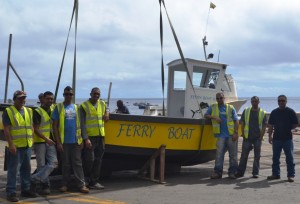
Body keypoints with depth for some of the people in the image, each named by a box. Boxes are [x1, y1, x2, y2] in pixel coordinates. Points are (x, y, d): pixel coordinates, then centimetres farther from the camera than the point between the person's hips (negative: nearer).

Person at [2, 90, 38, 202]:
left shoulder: (28, 111, 14)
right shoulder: (8, 112, -5)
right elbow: (6, 129, -11)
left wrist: (31, 139, 7)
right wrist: (11, 144, -17)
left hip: (27, 146, 6)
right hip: (15, 146, -6)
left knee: (26, 169, 14)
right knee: (13, 170, -5)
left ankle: (25, 190, 24)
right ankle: (11, 193, 0)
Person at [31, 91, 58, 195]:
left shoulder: (53, 111, 13)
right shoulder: (37, 112, -6)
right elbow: (36, 129, -11)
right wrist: (46, 139, -20)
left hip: (50, 142, 5)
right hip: (40, 142, -5)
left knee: (53, 163, -7)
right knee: (41, 165, 0)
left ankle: (34, 180, -4)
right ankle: (45, 185, 10)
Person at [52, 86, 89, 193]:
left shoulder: (76, 107, 9)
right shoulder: (59, 108, -1)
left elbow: (79, 124, 11)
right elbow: (55, 126, -3)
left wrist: (81, 139, 6)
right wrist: (58, 142, -8)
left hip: (75, 141, 2)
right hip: (64, 141, -2)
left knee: (77, 163, 2)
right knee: (65, 163, 7)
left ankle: (81, 184, 2)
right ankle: (65, 184, 18)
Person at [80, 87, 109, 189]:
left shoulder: (102, 104, 11)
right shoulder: (84, 106, -5)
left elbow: (106, 108, 38)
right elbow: (82, 124, -10)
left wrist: (107, 113, 13)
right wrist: (86, 139, -18)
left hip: (101, 136, 6)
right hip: (90, 137, -6)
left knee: (98, 160, 5)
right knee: (89, 160, -10)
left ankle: (94, 182, 12)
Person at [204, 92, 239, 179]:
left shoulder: (230, 108, 8)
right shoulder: (213, 107, 12)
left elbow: (236, 121, 5)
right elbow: (206, 115, 14)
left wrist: (235, 133, -5)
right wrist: (214, 117, -5)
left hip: (231, 135, 0)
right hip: (221, 135, 0)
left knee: (233, 154, 3)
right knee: (219, 153, -5)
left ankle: (232, 172, 10)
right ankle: (217, 172, -1)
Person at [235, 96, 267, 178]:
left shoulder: (263, 113, 4)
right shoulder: (246, 111, 6)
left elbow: (264, 126, 2)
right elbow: (242, 124, 7)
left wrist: (261, 137, -6)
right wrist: (243, 134, -1)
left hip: (257, 138, 0)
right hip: (247, 138, 0)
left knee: (257, 156, 5)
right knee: (244, 156, 3)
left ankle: (255, 173, 12)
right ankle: (240, 172, 9)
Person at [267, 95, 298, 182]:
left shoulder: (291, 112, -1)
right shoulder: (274, 112, 8)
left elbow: (295, 124, 1)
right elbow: (271, 125, 11)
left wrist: (288, 129, -5)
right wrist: (270, 136, 5)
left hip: (287, 139, -3)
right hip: (276, 138, 3)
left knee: (290, 158, 0)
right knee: (275, 158, 9)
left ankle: (291, 175, 5)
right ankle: (275, 174, 18)